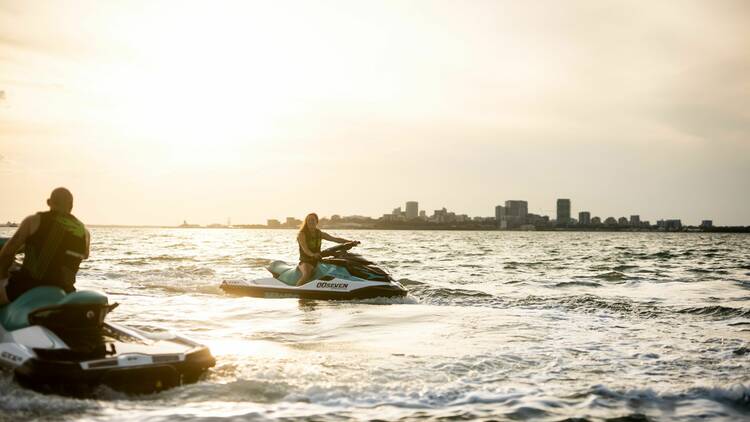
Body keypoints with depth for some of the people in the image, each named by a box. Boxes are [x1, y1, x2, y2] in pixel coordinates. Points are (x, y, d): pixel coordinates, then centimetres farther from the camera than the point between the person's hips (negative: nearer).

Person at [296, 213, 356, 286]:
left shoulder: (320, 234, 11)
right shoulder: (302, 234, -5)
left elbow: (335, 239, 6)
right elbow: (305, 249, -21)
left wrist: (350, 242, -6)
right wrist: (313, 254, -42)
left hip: (317, 261, 6)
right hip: (306, 261, -6)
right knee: (307, 274, -37)